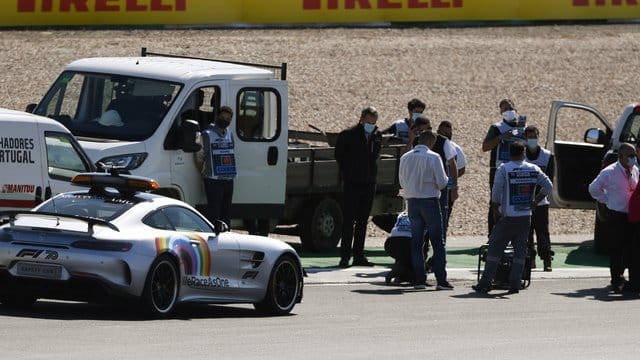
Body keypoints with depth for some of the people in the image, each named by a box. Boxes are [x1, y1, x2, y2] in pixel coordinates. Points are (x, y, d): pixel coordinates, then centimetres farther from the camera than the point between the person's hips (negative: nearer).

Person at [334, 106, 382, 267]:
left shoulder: (377, 136, 8)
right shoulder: (349, 135, -7)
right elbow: (339, 155, 2)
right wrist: (346, 172, 2)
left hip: (369, 184, 5)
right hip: (352, 183, -5)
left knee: (362, 221, 8)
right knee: (349, 221, -5)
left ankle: (358, 255, 13)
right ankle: (345, 256, -4)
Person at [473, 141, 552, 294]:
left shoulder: (503, 169, -7)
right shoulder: (533, 169, 4)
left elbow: (496, 192, -11)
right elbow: (547, 186, 5)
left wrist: (496, 211, 0)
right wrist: (534, 202, 10)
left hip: (507, 218, -3)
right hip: (526, 217, 3)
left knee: (494, 250, 2)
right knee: (520, 251, 8)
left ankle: (485, 284, 1)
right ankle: (515, 284, 4)